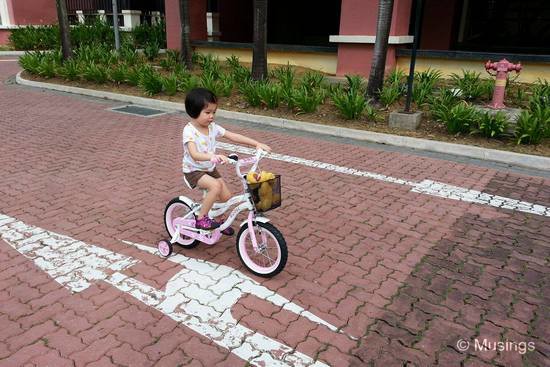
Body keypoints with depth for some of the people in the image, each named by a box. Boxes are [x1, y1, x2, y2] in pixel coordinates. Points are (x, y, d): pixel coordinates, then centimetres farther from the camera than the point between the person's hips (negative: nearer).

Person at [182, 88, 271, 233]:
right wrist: (213, 156, -56)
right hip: (194, 171, -6)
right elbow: (194, 155, -38)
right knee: (216, 186, -31)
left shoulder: (213, 127, -3)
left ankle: (220, 221, 28)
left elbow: (233, 136, -6)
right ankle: (201, 219, -14)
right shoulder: (189, 131, -22)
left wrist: (257, 144, -15)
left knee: (226, 196, 0)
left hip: (210, 169, 7)